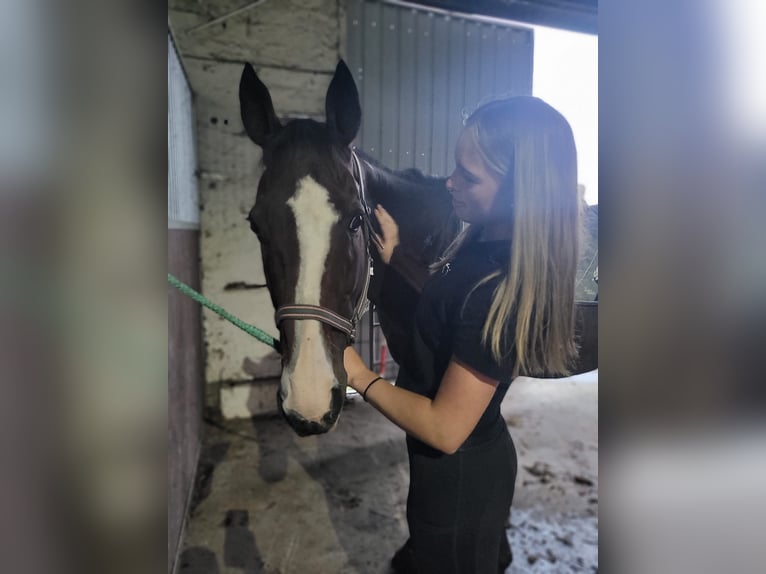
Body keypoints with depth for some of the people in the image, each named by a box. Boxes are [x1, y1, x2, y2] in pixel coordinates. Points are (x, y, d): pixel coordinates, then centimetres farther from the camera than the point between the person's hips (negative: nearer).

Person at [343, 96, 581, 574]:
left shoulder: (500, 294, -35)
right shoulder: (489, 243, -8)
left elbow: (445, 430, -29)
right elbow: (448, 298, 9)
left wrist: (361, 377, -20)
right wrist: (396, 256, -4)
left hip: (457, 475, -7)